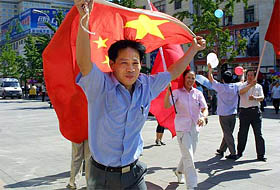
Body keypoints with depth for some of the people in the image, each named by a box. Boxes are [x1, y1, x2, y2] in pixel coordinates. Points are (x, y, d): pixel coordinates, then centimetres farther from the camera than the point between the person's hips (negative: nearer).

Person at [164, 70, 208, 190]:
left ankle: (179, 171, 44)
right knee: (188, 157, -10)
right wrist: (168, 90, -32)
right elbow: (167, 106, -17)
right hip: (182, 128, -4)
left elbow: (205, 109, -4)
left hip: (194, 128, 4)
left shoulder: (198, 93, 6)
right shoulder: (177, 92, -4)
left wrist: (203, 117, -27)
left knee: (189, 155, 16)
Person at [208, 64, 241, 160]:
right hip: (233, 113, 5)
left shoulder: (221, 87, -9)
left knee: (228, 134, -1)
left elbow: (211, 79, 2)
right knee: (228, 133, 14)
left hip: (223, 114, -4)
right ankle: (221, 150, 28)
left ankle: (233, 153, -2)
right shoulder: (236, 86, 1)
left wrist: (210, 70, 13)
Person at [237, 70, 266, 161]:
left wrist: (255, 98, -23)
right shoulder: (243, 85, 7)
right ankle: (239, 152, 19)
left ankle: (260, 155, 6)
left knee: (258, 133, 0)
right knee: (242, 133, 5)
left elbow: (262, 97, -2)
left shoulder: (258, 86, 12)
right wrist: (251, 85, -26)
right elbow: (241, 92, -16)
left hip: (255, 111, 1)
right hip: (244, 111, -1)